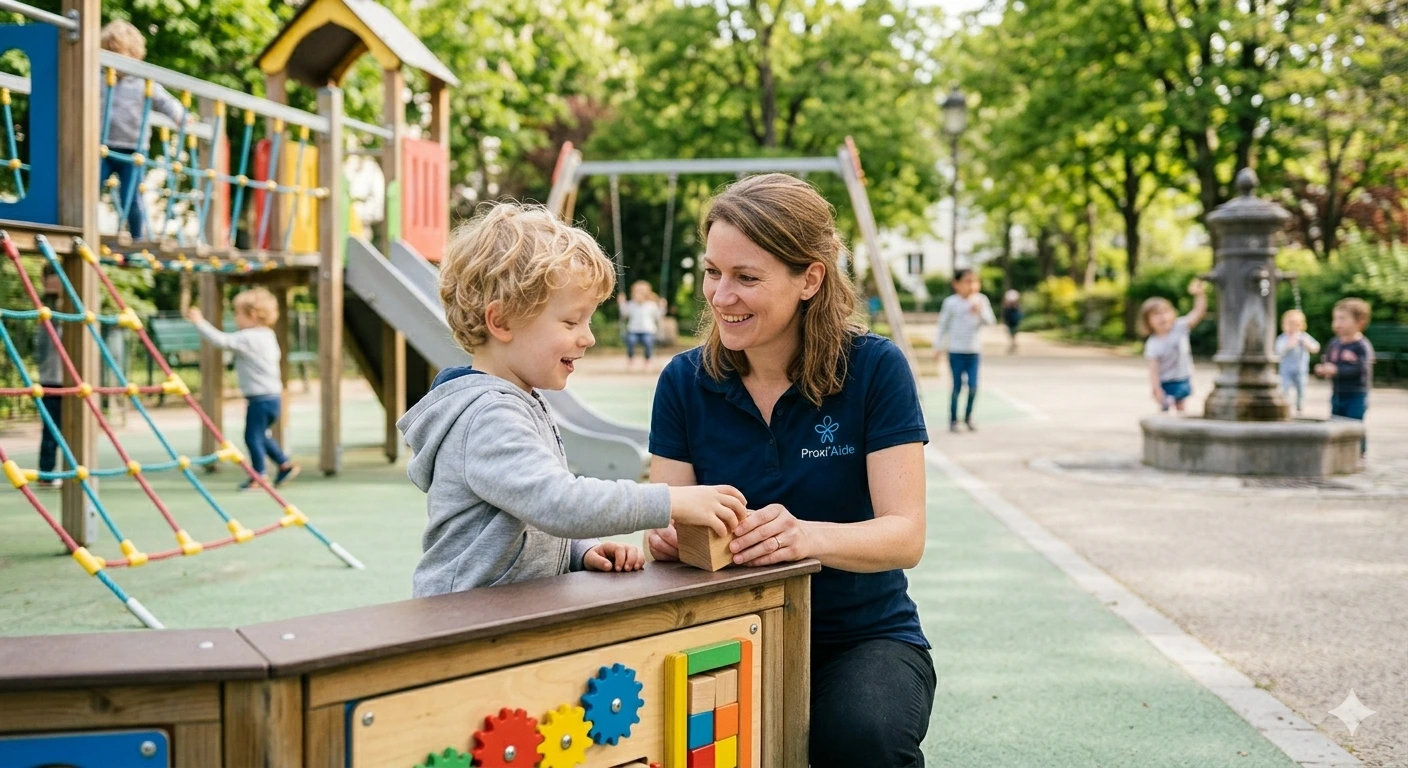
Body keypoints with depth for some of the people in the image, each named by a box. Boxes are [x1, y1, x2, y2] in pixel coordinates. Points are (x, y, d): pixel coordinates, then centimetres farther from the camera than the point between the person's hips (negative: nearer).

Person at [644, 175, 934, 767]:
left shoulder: (874, 368, -9)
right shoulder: (684, 382, 0)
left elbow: (905, 535, -15)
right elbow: (672, 521, -2)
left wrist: (807, 537, -36)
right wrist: (668, 536, -28)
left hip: (866, 636, -1)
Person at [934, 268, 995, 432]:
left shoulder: (981, 300, 3)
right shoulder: (951, 302, -4)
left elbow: (990, 321, -1)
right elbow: (943, 326, 3)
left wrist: (980, 311, -19)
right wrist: (938, 347, 3)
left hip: (974, 351, 2)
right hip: (956, 351, -2)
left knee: (973, 386, -5)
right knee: (957, 386, 0)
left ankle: (968, 416, 16)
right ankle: (953, 420, 13)